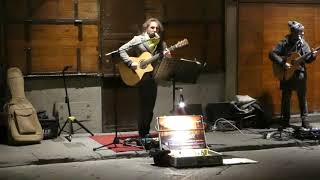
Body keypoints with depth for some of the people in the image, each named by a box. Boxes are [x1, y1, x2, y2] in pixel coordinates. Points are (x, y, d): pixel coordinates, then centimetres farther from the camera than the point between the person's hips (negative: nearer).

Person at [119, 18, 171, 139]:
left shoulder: (160, 42, 10)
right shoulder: (139, 40, -4)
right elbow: (122, 50, -7)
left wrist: (167, 57, -12)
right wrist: (130, 63, -17)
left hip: (153, 76, 6)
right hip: (142, 76, -6)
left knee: (150, 107, 9)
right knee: (145, 106, -9)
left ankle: (146, 133, 19)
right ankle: (142, 135, -4)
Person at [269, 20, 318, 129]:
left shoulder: (303, 43, 3)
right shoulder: (284, 43, -7)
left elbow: (307, 59, 3)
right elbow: (272, 54, -11)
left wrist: (313, 56, -18)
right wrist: (283, 63, -18)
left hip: (300, 74, 2)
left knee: (302, 98, 4)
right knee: (286, 98, 6)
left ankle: (305, 121, 10)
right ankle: (285, 121, 17)